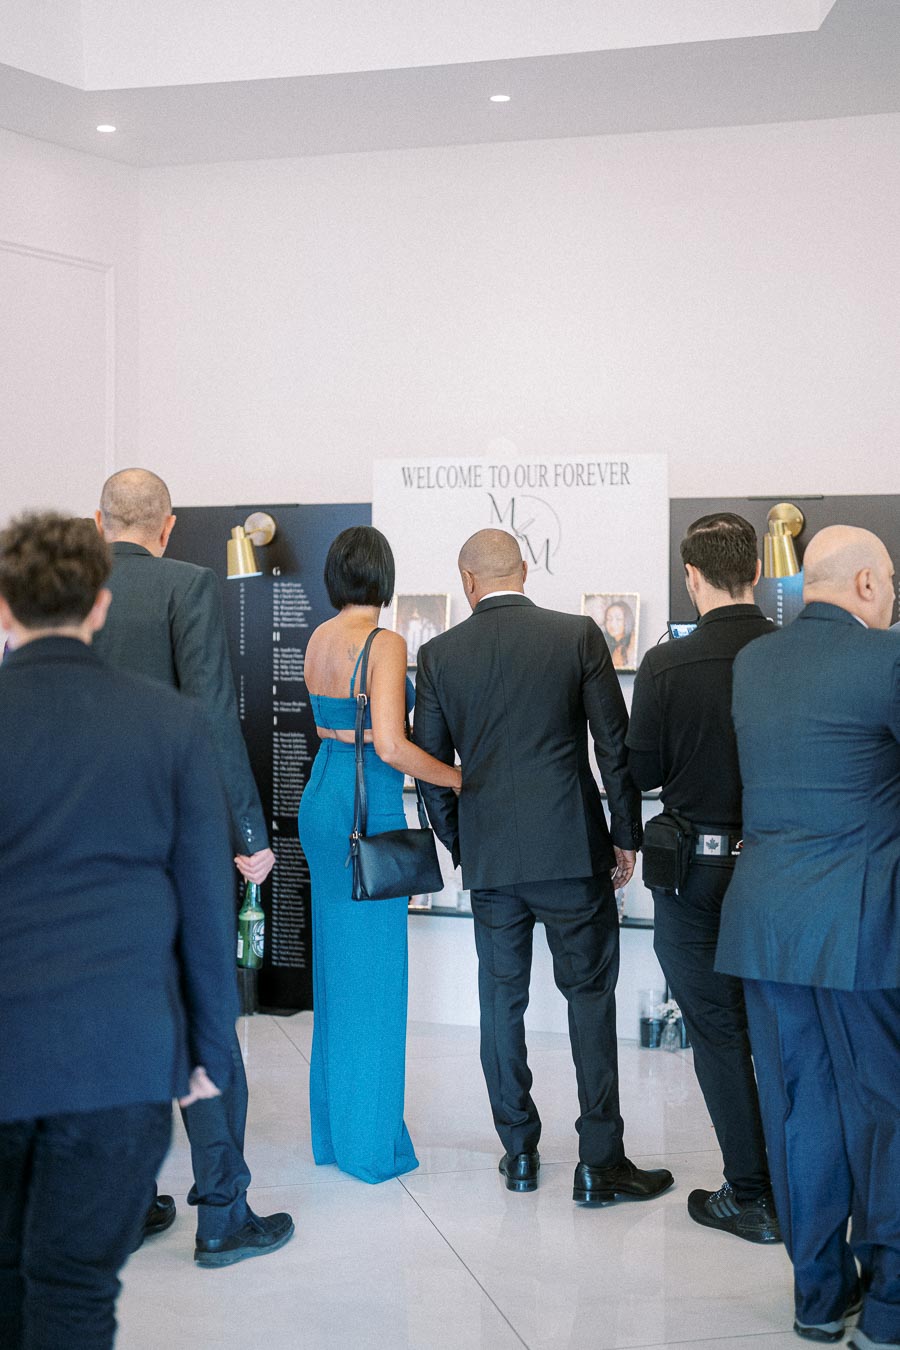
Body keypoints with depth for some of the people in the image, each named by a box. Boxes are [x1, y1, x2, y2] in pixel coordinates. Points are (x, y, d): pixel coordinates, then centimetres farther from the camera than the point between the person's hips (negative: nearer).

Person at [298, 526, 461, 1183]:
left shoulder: (318, 639, 8)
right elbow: (389, 745, -23)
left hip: (322, 801, 8)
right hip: (369, 808, -8)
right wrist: (463, 778, -11)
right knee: (372, 970, 1)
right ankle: (370, 1140, 10)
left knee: (335, 962, 16)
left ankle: (333, 1127, 27)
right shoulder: (385, 644, -15)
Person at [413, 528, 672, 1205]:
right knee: (590, 996, 5)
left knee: (502, 997, 13)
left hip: (490, 856, 2)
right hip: (573, 848, -2)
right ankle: (600, 1162, 7)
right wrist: (626, 834, 7)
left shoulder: (439, 654, 1)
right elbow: (616, 746, -3)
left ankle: (519, 1151, 21)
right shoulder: (579, 635, -4)